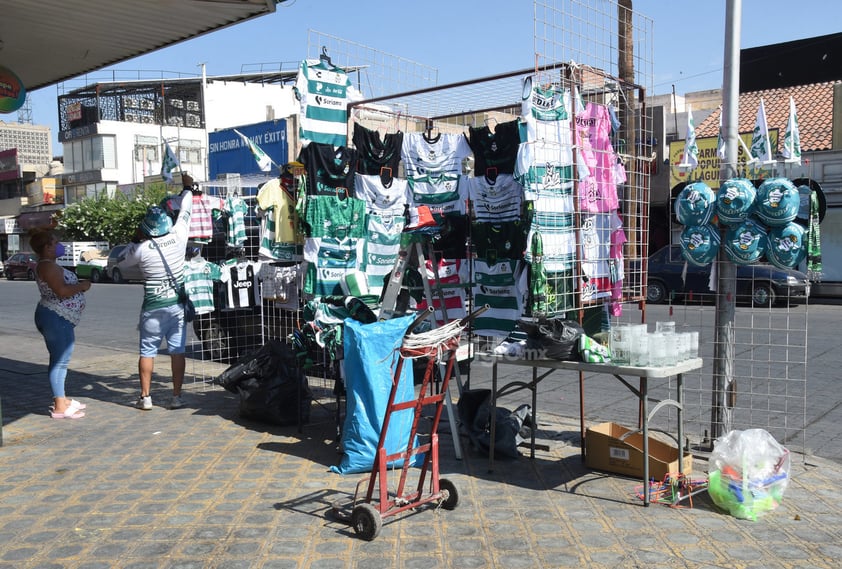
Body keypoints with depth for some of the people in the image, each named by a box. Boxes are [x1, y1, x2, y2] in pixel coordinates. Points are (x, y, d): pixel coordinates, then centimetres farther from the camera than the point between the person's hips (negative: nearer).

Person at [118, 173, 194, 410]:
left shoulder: (142, 248, -10)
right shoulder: (178, 237, -7)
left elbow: (121, 260, 9)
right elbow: (185, 212, 10)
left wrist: (135, 240, 12)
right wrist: (188, 187, 24)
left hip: (153, 307, -2)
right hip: (177, 305, 2)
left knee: (147, 351, 8)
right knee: (177, 351, 5)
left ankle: (145, 397, 12)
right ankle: (177, 396, 8)